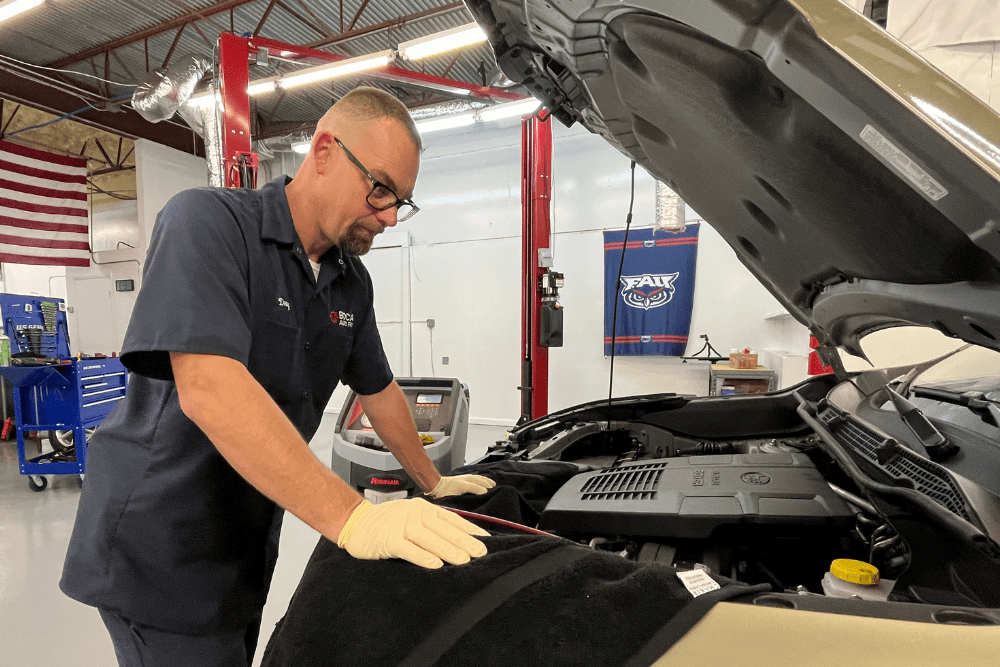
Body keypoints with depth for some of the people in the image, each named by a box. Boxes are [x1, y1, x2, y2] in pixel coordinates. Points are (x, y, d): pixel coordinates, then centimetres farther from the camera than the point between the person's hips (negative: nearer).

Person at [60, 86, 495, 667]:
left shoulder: (352, 280, 1)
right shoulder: (208, 222, -20)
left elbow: (379, 389, 9)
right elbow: (209, 388, -34)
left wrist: (433, 483, 13)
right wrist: (351, 518, -38)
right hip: (159, 544, -6)